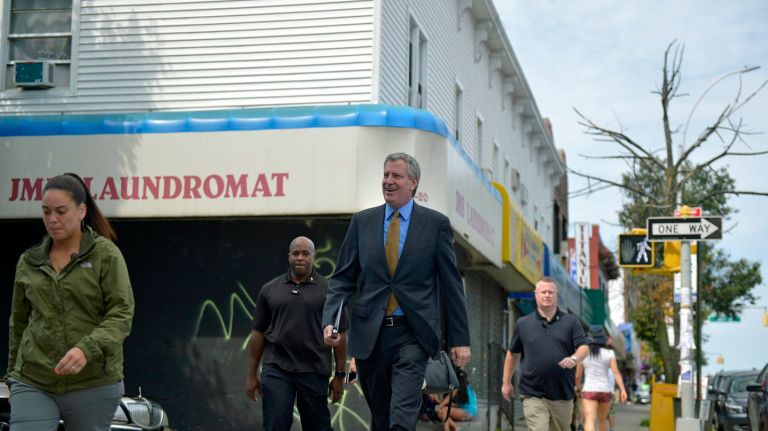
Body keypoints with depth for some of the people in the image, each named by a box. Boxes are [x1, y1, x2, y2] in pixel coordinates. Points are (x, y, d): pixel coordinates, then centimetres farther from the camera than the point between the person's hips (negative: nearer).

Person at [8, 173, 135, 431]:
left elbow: (122, 314, -9)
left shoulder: (106, 254, -1)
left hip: (93, 384, -3)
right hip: (33, 383, 3)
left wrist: (87, 349, -24)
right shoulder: (29, 262, 12)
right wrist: (13, 377, 22)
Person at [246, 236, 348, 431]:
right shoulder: (269, 290, 9)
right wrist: (252, 374, 8)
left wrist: (340, 375, 0)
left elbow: (340, 334, 4)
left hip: (314, 372, 0)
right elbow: (258, 332, 11)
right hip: (276, 370, 1)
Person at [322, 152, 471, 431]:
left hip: (412, 334, -3)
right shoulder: (362, 221, 8)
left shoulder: (436, 224, 2)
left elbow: (451, 285, 3)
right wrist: (330, 320, -9)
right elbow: (343, 278, 8)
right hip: (369, 335, 3)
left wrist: (460, 339, 1)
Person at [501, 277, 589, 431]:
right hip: (533, 394, -1)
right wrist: (506, 382, 15)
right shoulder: (523, 323, 8)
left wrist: (574, 358, -24)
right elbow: (512, 354, 16)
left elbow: (584, 347, -2)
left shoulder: (571, 321, 5)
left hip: (563, 394, 1)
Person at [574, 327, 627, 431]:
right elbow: (616, 373, -9)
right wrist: (623, 390, -11)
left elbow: (577, 375, 9)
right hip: (605, 390, 2)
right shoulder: (609, 353, 1)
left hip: (589, 390, -2)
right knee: (603, 419, 22)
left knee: (590, 421, -16)